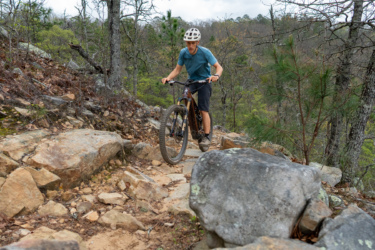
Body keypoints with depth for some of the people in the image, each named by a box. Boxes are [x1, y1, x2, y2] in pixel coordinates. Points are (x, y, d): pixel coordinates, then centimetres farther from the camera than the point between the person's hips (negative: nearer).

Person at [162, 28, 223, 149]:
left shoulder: (205, 52, -18)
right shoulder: (183, 52, -9)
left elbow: (219, 67, -20)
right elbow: (177, 70, -4)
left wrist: (216, 76, -42)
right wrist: (168, 78, -23)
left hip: (204, 81, -3)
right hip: (191, 80, 4)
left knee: (203, 110, -12)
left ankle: (206, 137, -5)